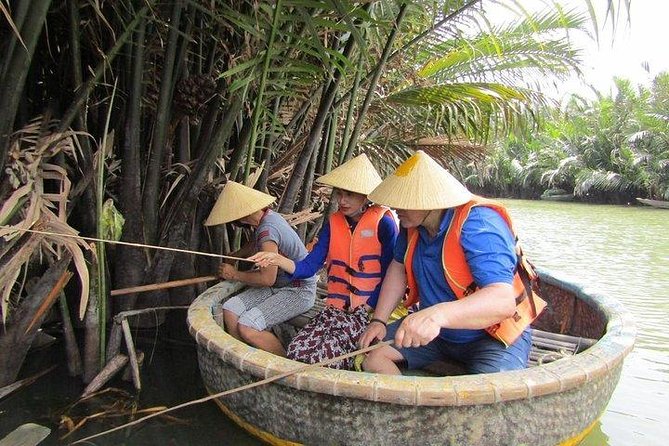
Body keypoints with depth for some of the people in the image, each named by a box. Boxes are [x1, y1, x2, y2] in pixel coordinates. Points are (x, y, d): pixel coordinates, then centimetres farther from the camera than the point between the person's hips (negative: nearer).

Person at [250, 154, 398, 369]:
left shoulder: (383, 223, -5)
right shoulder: (333, 223, 10)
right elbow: (307, 268, 4)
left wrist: (366, 308, -11)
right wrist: (278, 260, -13)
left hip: (370, 309, -5)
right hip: (336, 308, 5)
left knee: (325, 353, -27)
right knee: (297, 349, -18)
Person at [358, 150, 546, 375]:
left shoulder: (478, 226, -28)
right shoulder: (412, 222, -6)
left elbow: (503, 301, -40)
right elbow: (399, 266, 9)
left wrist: (438, 314, -56)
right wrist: (378, 320, 0)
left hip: (493, 335, -6)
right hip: (433, 330, 6)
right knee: (373, 352, -7)